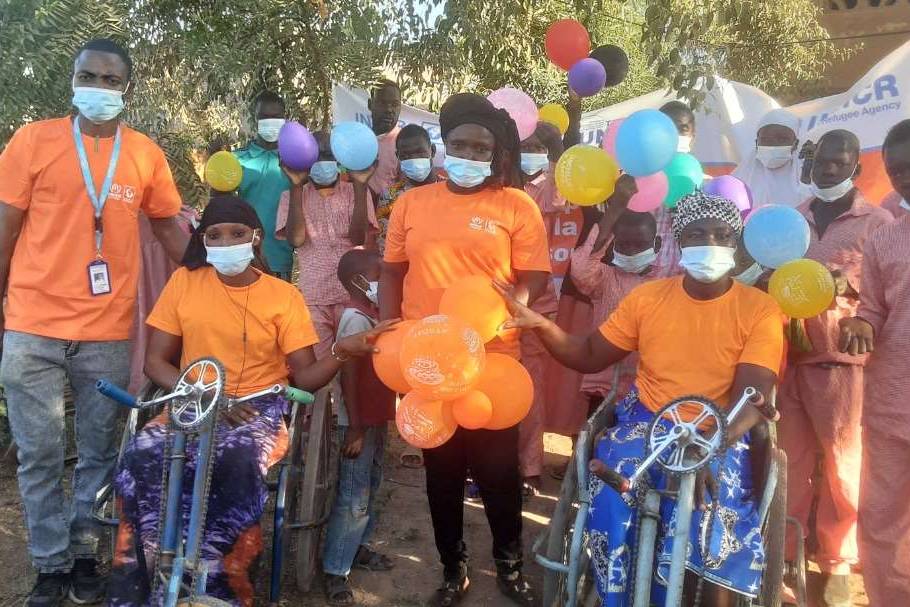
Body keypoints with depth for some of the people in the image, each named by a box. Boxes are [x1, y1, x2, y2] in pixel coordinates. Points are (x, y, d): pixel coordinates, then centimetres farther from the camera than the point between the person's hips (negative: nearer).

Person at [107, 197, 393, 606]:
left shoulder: (284, 295, 3)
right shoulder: (184, 281, 7)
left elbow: (304, 377, 0)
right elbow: (156, 361, 5)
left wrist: (341, 351, -21)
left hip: (259, 408, -2)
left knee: (239, 463, -35)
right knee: (142, 457, -30)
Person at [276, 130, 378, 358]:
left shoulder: (355, 192, 8)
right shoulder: (292, 196, 9)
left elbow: (359, 238, -6)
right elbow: (296, 239, -7)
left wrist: (360, 186, -11)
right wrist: (296, 186, -8)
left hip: (352, 294, 0)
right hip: (312, 296, 0)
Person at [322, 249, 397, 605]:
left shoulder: (373, 315, 9)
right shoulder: (357, 319, -19)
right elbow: (348, 375, -23)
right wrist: (355, 428, -24)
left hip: (376, 418, 10)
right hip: (360, 422, -10)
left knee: (370, 489, 20)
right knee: (353, 497, -3)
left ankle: (358, 547, 36)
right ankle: (334, 571, 7)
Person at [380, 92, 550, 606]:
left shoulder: (518, 206, -1)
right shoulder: (411, 203, 7)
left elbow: (534, 279, -3)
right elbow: (393, 273, 11)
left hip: (493, 360, -2)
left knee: (498, 467, 8)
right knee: (442, 470, 13)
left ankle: (510, 565, 30)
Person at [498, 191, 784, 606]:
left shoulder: (759, 309, -3)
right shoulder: (647, 297, 5)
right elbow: (589, 357, 10)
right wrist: (541, 326, -9)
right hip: (645, 423, 2)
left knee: (706, 503, -32)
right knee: (611, 496, -27)